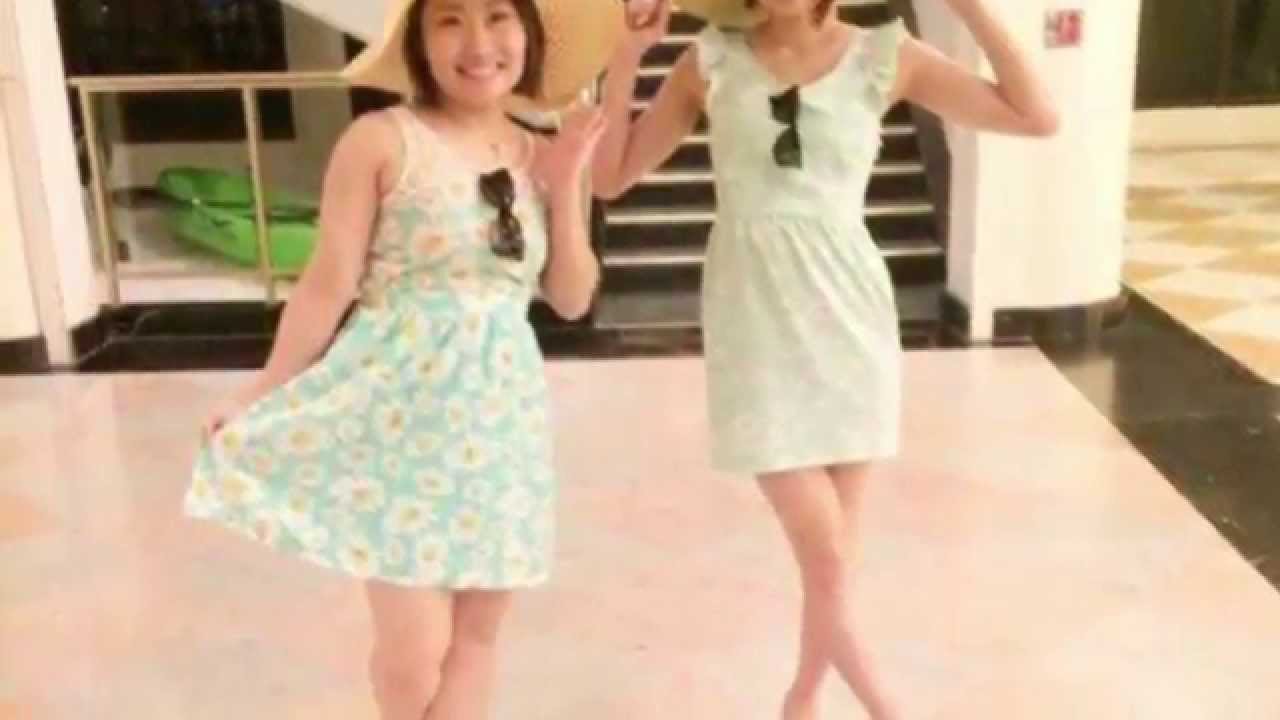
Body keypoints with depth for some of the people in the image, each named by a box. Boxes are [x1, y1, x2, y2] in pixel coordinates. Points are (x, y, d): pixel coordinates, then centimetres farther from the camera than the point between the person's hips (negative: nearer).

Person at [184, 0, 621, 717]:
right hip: (400, 412, -4)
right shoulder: (382, 141, -8)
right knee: (414, 646, -2)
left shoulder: (542, 156, 7)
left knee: (477, 632, 12)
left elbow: (573, 299, 7)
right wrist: (262, 395, -5)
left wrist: (565, 188, -4)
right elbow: (329, 285, -6)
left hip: (499, 419, 5)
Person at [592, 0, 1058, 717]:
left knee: (834, 552, 12)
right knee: (826, 557, -2)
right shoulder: (714, 61, 1)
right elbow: (611, 176, 2)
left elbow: (1037, 117, -3)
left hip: (848, 316, 2)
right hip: (758, 325, -1)